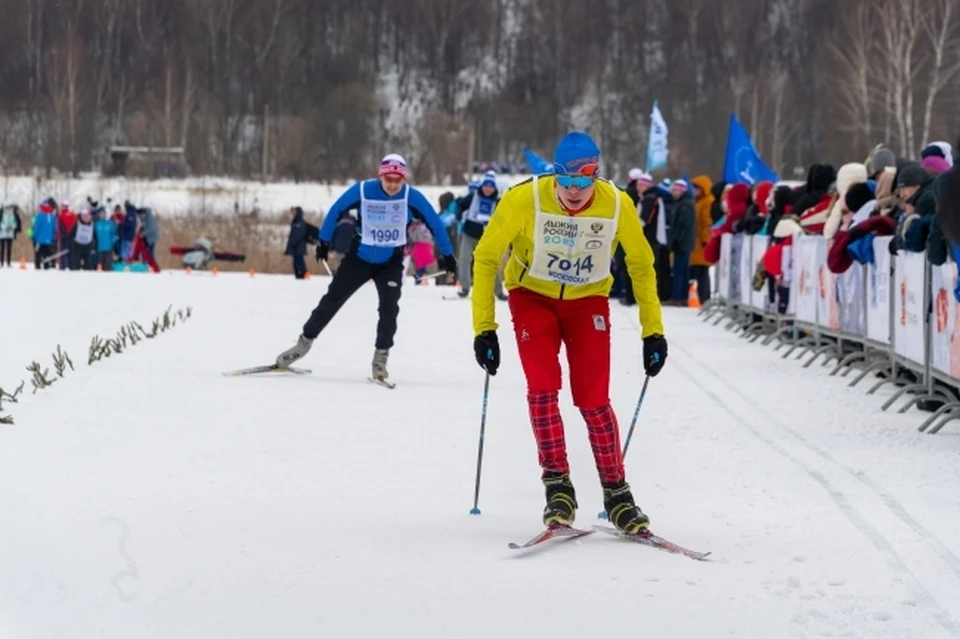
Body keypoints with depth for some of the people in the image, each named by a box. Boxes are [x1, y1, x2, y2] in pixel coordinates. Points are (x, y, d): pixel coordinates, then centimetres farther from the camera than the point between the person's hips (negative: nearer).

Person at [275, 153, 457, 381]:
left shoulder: (412, 197, -18)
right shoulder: (363, 190, -18)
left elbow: (435, 223, -7)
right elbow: (336, 211, -4)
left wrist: (447, 255, -1)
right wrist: (324, 242, 3)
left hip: (391, 263, -1)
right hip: (359, 258, 1)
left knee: (389, 307, -16)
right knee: (332, 299, 6)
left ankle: (380, 358, -4)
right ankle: (305, 341, 20)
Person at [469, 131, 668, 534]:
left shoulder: (617, 205, -20)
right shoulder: (524, 200, -26)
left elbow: (641, 265, -3)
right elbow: (486, 258, -14)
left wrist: (653, 330, -3)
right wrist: (484, 328, -16)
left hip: (588, 301, 1)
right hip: (533, 297, -1)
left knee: (593, 399, -7)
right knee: (542, 388, -16)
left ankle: (617, 494, 5)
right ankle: (557, 485, -6)